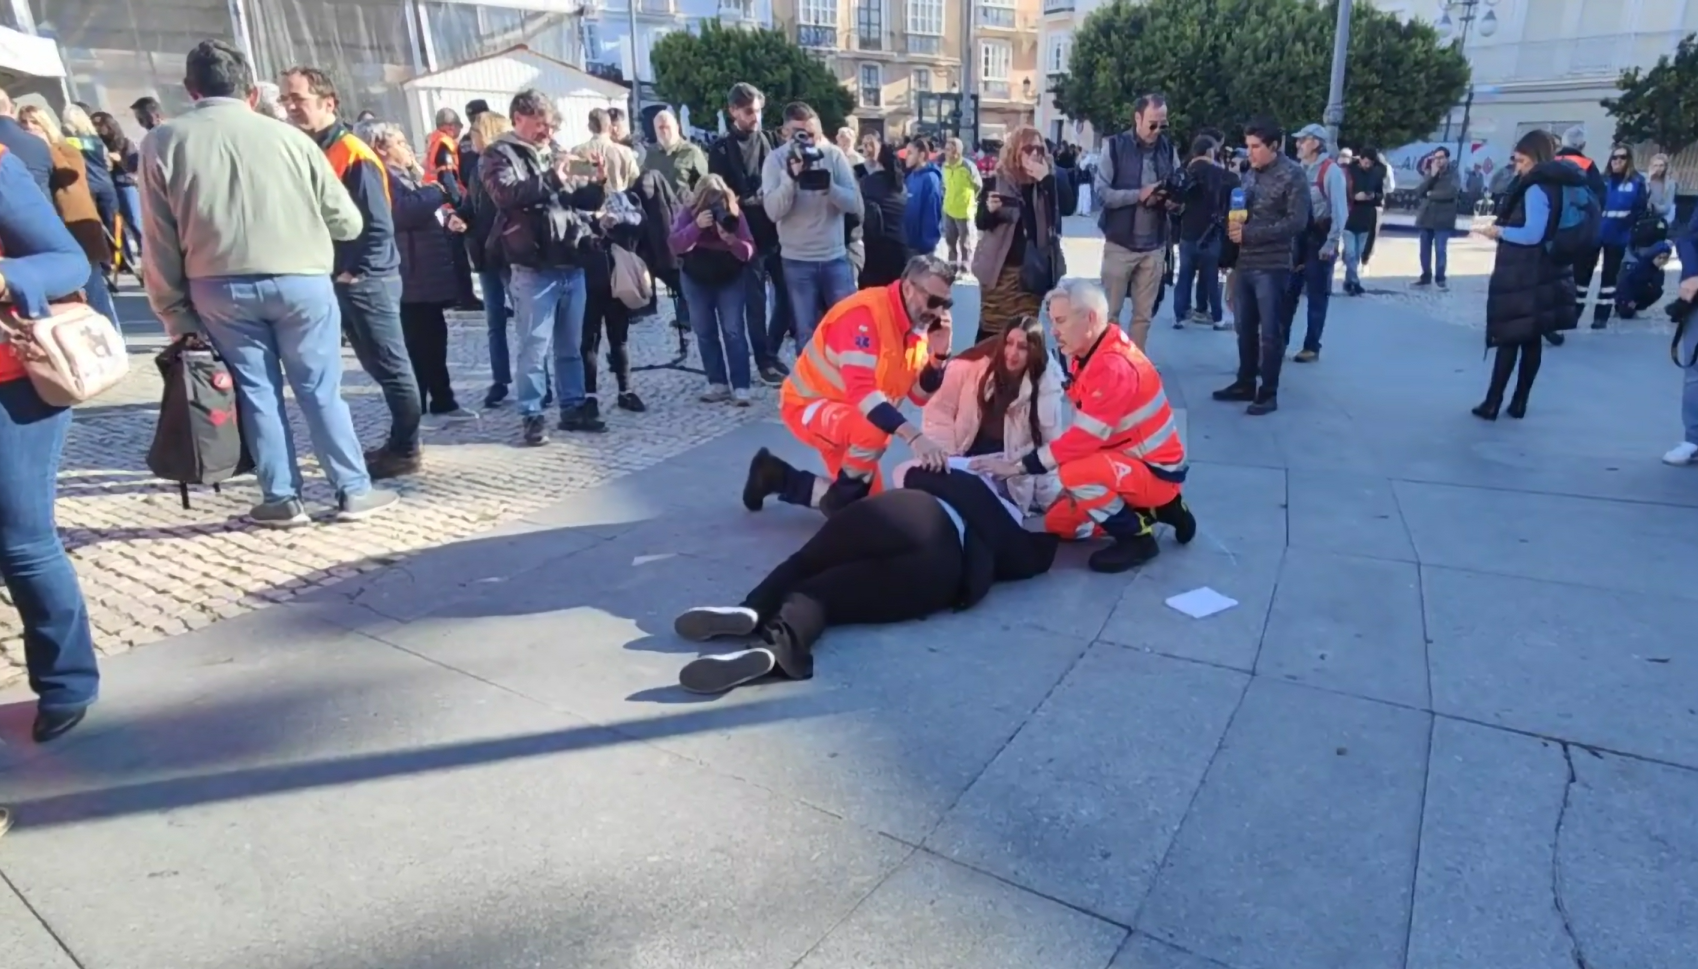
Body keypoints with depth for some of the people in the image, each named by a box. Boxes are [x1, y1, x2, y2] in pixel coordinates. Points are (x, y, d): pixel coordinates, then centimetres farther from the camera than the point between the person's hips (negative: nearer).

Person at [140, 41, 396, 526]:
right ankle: (354, 490, 10)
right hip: (301, 279, -1)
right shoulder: (287, 136, -1)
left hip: (219, 288, 1)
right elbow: (347, 222, 3)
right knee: (320, 389, 6)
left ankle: (281, 499, 13)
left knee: (256, 391, 9)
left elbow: (160, 241, 3)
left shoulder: (162, 143, 3)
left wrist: (175, 313, 10)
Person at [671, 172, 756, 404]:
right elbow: (675, 244, -24)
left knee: (733, 331, -9)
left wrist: (731, 240, -37)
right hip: (695, 280, 2)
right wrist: (697, 225, -38)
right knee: (705, 333, 4)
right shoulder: (688, 212, -12)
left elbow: (749, 251, -17)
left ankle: (741, 387, -10)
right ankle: (718, 384, 13)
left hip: (730, 279, -2)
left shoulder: (735, 213, -13)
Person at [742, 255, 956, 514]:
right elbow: (862, 391, -39)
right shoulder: (864, 314, -28)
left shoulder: (916, 322, -3)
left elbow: (921, 395, -4)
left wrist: (938, 354, -20)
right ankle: (840, 499, -10)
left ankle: (776, 477, 25)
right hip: (808, 405, -9)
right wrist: (914, 436, -47)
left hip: (847, 419, 9)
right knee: (874, 429, -37)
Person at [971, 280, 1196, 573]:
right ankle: (1155, 509, 15)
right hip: (1129, 462, 10)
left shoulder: (1115, 366, -27)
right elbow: (1084, 434, 3)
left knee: (1075, 473, -35)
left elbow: (1087, 436, -31)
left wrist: (1019, 465, -28)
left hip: (1156, 471, -10)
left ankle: (1137, 537, -10)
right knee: (1058, 522, 11)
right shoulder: (1090, 356, 2)